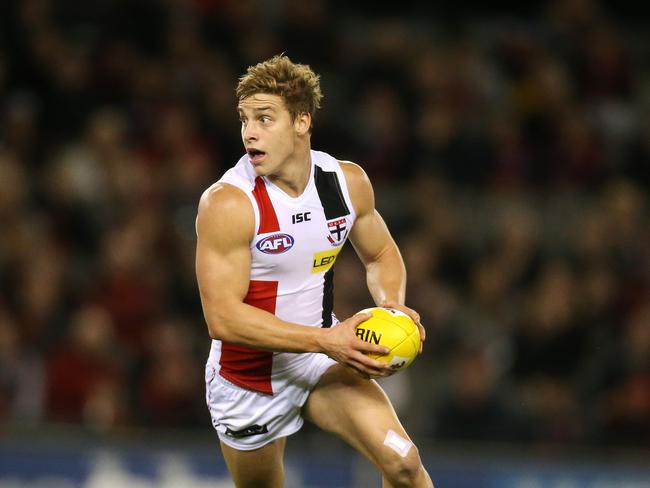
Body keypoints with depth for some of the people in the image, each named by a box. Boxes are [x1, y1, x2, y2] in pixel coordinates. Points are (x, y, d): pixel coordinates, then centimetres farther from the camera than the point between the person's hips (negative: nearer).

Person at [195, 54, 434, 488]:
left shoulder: (348, 182, -7)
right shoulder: (228, 204, -24)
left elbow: (381, 254, 11)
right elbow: (223, 318, -28)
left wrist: (392, 306, -11)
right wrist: (325, 341, -33)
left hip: (321, 362, 3)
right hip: (248, 379, -3)